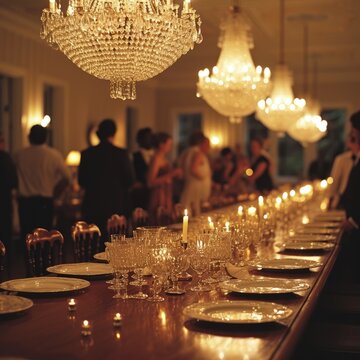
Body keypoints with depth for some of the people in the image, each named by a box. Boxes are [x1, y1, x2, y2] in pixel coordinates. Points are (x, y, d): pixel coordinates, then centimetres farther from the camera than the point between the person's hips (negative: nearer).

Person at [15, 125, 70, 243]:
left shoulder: (20, 155, -2)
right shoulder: (53, 155, -6)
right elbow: (66, 178, -5)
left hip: (25, 201, 1)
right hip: (45, 201, -1)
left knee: (26, 235, 7)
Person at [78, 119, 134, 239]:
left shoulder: (87, 153, -1)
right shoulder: (121, 153, -8)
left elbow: (81, 181, 7)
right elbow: (129, 181, -2)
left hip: (92, 206, 2)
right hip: (116, 205, -2)